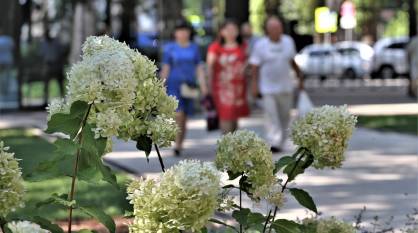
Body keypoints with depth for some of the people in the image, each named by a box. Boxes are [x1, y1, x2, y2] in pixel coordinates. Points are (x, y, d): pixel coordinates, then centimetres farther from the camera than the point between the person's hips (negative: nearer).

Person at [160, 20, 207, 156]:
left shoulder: (194, 48, 10)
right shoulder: (169, 48, 4)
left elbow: (199, 68, 9)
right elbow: (165, 68, 4)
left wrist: (203, 85, 0)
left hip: (189, 85, 3)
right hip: (174, 84, -3)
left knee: (184, 118, 5)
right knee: (178, 114, -17)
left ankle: (179, 145, 16)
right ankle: (177, 144, -8)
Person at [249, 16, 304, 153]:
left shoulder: (288, 42, 4)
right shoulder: (260, 45, -8)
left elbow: (292, 61, 15)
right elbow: (255, 67, -7)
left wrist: (300, 77, 17)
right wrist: (254, 85, -14)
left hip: (286, 87, 4)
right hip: (268, 89, -4)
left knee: (285, 116, 12)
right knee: (271, 117, -11)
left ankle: (280, 141, 25)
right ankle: (274, 142, -14)